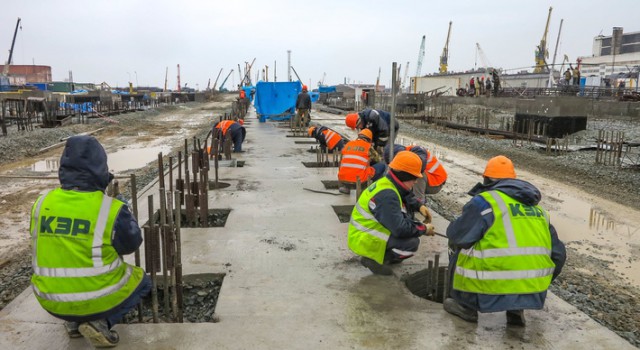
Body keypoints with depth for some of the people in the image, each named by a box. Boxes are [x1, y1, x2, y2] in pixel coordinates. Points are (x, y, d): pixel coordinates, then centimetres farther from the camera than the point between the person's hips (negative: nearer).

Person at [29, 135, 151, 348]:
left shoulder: (42, 203, -5)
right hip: (98, 298, -5)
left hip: (51, 300, 5)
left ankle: (74, 322, 16)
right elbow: (131, 244, -3)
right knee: (142, 281, 22)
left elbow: (44, 247, 10)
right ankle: (100, 322, 1)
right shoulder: (111, 209, -20)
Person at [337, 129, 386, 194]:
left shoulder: (348, 144, 14)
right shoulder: (368, 146, 4)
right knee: (382, 166, 10)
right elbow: (377, 160, 18)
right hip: (359, 179, -4)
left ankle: (345, 187, 21)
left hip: (342, 179, 4)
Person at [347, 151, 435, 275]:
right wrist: (424, 229, -15)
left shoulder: (388, 183, 3)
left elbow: (406, 202, 23)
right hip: (364, 240, -10)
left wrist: (419, 207, 3)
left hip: (368, 231, 10)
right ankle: (373, 259, -5)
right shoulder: (387, 195, -28)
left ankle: (385, 256, 10)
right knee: (412, 243, -19)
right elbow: (400, 229, -32)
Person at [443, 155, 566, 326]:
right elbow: (558, 253, 21)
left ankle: (467, 306, 21)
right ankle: (516, 310, 22)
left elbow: (456, 236, -2)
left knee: (461, 251, 14)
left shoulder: (485, 201, -3)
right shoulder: (537, 208, 18)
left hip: (497, 288, -5)